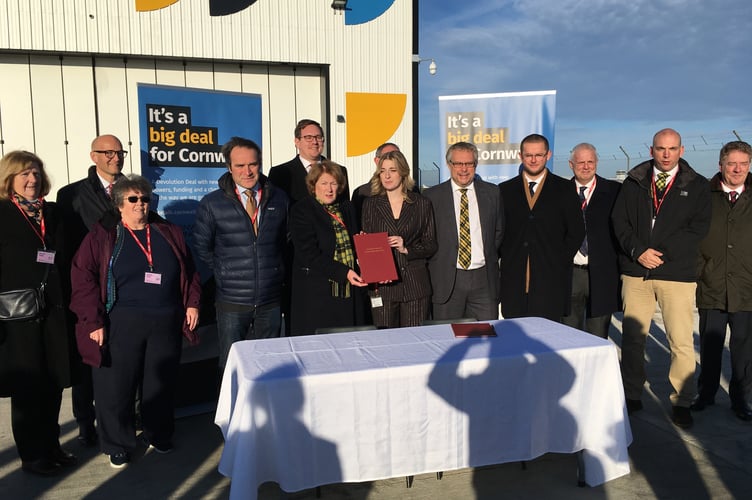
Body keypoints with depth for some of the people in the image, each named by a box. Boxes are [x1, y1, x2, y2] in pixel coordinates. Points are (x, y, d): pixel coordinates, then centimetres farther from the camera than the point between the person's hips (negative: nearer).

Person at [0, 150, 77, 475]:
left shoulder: (52, 213, 10)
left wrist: (68, 304, 6)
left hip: (53, 312, 5)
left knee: (53, 383, 11)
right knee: (29, 387, 7)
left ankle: (50, 446, 28)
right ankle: (32, 455, 22)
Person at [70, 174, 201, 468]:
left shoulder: (169, 234, 11)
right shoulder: (102, 236, 1)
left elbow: (189, 273, 15)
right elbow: (83, 278, -5)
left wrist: (192, 303, 4)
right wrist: (94, 321, -12)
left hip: (165, 323, 3)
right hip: (120, 325, -2)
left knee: (161, 384, 13)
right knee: (116, 387, 4)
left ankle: (159, 436, 33)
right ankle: (118, 446, 23)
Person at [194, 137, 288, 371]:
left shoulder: (278, 199, 2)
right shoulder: (212, 203, -5)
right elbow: (202, 247, 6)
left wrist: (276, 271, 8)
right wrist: (224, 272, 5)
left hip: (270, 300, 2)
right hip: (232, 301, -2)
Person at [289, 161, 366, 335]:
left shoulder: (346, 208, 15)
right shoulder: (301, 210, -4)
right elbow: (309, 254, -13)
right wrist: (343, 273, -20)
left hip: (349, 294, 5)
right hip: (316, 294, -5)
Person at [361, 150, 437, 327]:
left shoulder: (422, 203, 7)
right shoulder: (370, 204, 9)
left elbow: (431, 245, 6)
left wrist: (406, 249, -10)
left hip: (415, 284, 0)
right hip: (382, 285, 1)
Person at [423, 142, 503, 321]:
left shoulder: (492, 193, 8)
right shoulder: (433, 196, 1)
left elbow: (499, 231, 17)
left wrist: (489, 257, 8)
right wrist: (436, 265, -1)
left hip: (484, 278, 2)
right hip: (446, 280, -2)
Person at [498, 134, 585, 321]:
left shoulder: (564, 189, 6)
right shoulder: (505, 190, 10)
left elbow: (577, 231, 6)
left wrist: (560, 260, 0)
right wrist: (505, 258, 1)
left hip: (551, 278, -1)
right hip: (514, 279, 1)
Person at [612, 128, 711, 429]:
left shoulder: (697, 186, 6)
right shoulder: (634, 182, 10)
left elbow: (698, 229, -1)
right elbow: (619, 220, 5)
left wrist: (660, 252, -11)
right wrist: (638, 251, -10)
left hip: (677, 272, -2)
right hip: (636, 272, 2)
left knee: (681, 342, -2)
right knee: (632, 337, 7)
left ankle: (681, 402, 13)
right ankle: (632, 396, 20)